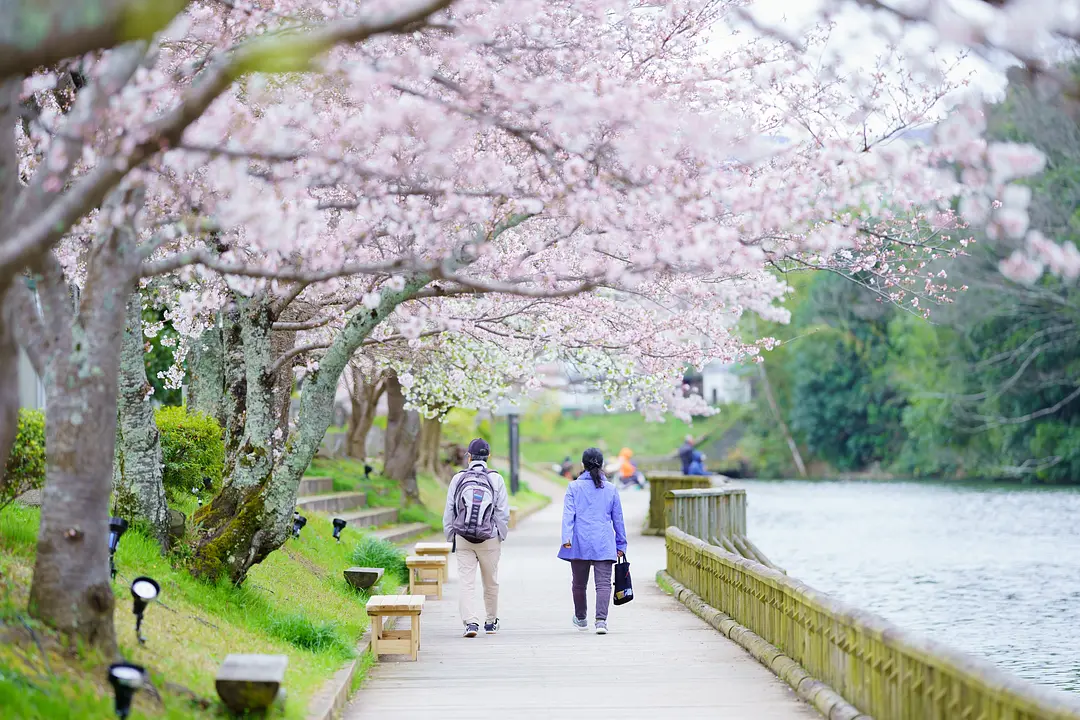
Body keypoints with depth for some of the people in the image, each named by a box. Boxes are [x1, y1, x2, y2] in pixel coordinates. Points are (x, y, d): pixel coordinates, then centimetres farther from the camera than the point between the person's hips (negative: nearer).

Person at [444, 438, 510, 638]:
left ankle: (471, 622, -14)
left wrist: (450, 536, 10)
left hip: (463, 539, 0)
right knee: (491, 583, 14)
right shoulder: (496, 479, -3)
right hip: (489, 539, 0)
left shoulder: (458, 478, -1)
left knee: (467, 582, 0)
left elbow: (449, 511, 2)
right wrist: (502, 535, 10)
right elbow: (503, 512, -2)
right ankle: (491, 622, 25)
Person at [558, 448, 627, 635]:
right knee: (603, 583, -5)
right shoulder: (610, 488, 6)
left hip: (580, 543, 0)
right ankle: (601, 619, -23)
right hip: (604, 544, 0)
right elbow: (618, 518, 11)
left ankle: (581, 619, 33)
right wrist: (621, 544, 18)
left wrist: (566, 537, -14)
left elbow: (568, 514, -8)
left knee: (579, 583, 16)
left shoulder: (574, 487, 2)